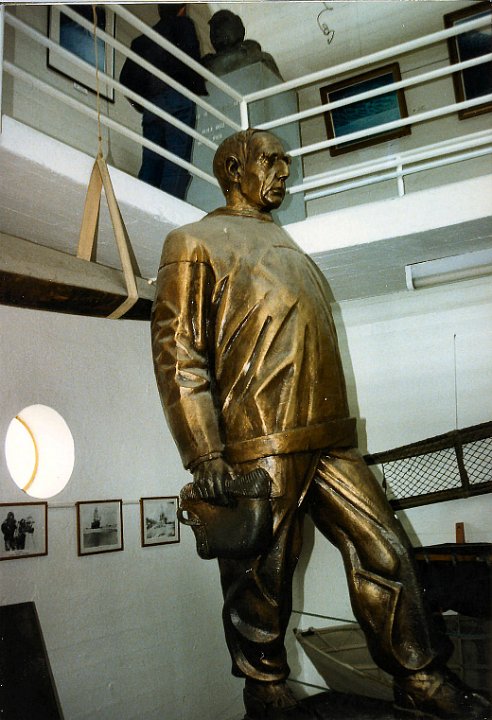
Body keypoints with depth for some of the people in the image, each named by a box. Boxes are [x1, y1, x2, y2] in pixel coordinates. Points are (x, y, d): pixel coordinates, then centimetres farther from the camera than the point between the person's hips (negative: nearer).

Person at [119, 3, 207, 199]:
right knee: (178, 162, -14)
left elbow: (126, 78, 20)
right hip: (178, 100, -6)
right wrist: (200, 91, 4)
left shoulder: (142, 40, 28)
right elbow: (191, 60, -4)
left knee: (151, 163, 3)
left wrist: (140, 103, 23)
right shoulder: (183, 25, 12)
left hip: (150, 107, 6)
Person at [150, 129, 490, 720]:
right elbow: (177, 351, -10)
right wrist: (204, 456, -18)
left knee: (383, 549, 7)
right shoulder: (195, 243, 1)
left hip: (329, 441, 7)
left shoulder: (287, 250, 26)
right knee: (261, 579, 4)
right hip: (257, 446, -7)